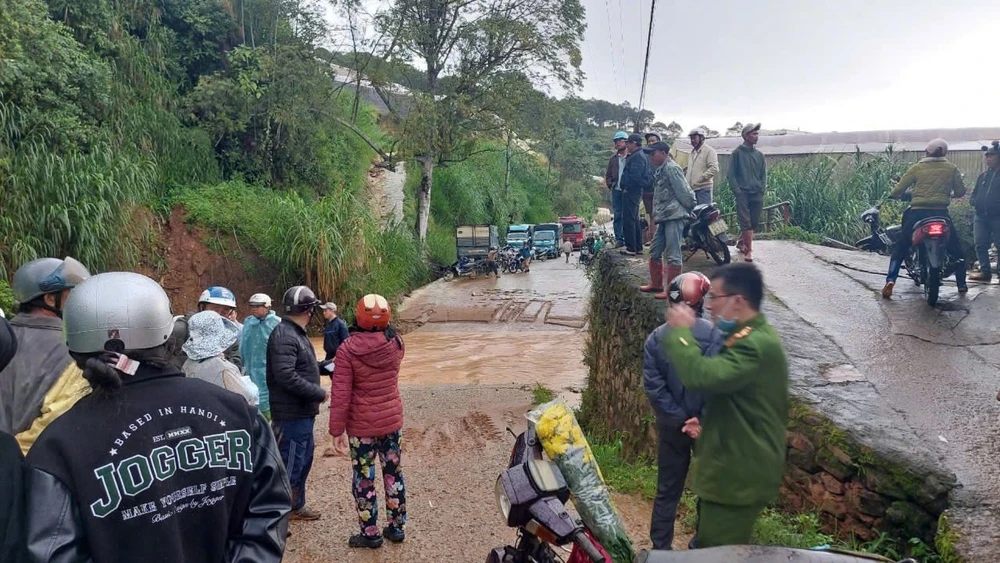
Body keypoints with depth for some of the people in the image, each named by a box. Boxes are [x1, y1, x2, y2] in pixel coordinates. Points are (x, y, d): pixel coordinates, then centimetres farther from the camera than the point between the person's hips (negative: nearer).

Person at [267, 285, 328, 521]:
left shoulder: (297, 333, 12)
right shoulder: (284, 335, -21)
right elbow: (286, 375, -29)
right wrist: (319, 393, -22)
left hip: (303, 412, 11)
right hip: (291, 414, -11)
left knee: (304, 459, 20)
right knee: (290, 464, -3)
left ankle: (295, 506, 35)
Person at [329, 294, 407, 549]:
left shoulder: (348, 350, -17)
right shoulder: (395, 343, -7)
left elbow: (340, 394, -16)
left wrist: (337, 429, -6)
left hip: (362, 425, -4)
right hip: (392, 420, 4)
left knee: (364, 478, 10)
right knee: (393, 473, 16)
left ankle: (370, 533, 20)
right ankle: (397, 527, 27)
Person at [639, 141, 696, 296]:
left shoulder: (672, 168, -12)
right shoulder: (660, 170, 17)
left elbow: (683, 192, -13)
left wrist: (689, 209, -3)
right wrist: (656, 213, 15)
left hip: (674, 217, -10)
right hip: (664, 217, 10)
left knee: (673, 255, -6)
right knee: (655, 252, 15)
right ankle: (656, 284, 28)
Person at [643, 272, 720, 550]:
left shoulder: (656, 338, -9)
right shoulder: (716, 335, -16)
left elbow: (653, 387, -11)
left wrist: (681, 420, -8)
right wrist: (703, 420, -13)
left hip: (672, 425, 2)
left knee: (668, 489, 15)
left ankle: (661, 548, 24)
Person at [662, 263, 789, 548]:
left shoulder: (756, 344, -26)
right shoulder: (753, 337, 10)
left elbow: (701, 376, -39)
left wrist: (680, 331, -24)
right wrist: (706, 421, 14)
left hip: (739, 474, -11)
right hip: (737, 467, 11)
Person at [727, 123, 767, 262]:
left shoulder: (759, 155, 14)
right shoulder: (737, 153, 1)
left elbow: (764, 174, 17)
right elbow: (732, 174, -2)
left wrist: (762, 188, 1)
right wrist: (737, 191, -11)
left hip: (757, 194, 5)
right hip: (743, 194, -5)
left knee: (754, 223, 7)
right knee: (746, 222, -10)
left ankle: (741, 242, 28)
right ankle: (749, 250, -6)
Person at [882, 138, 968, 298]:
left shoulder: (917, 168, 5)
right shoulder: (952, 169, 8)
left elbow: (899, 189, 1)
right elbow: (961, 191, 10)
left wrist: (893, 195, 22)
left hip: (917, 212, -1)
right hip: (940, 212, 1)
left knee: (900, 248, 8)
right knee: (956, 248, 19)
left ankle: (890, 280, -9)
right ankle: (961, 284, 22)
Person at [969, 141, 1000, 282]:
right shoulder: (983, 176, 19)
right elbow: (975, 193, 26)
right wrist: (975, 202, 6)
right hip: (981, 216, 6)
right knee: (980, 245, 2)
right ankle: (985, 271, 6)